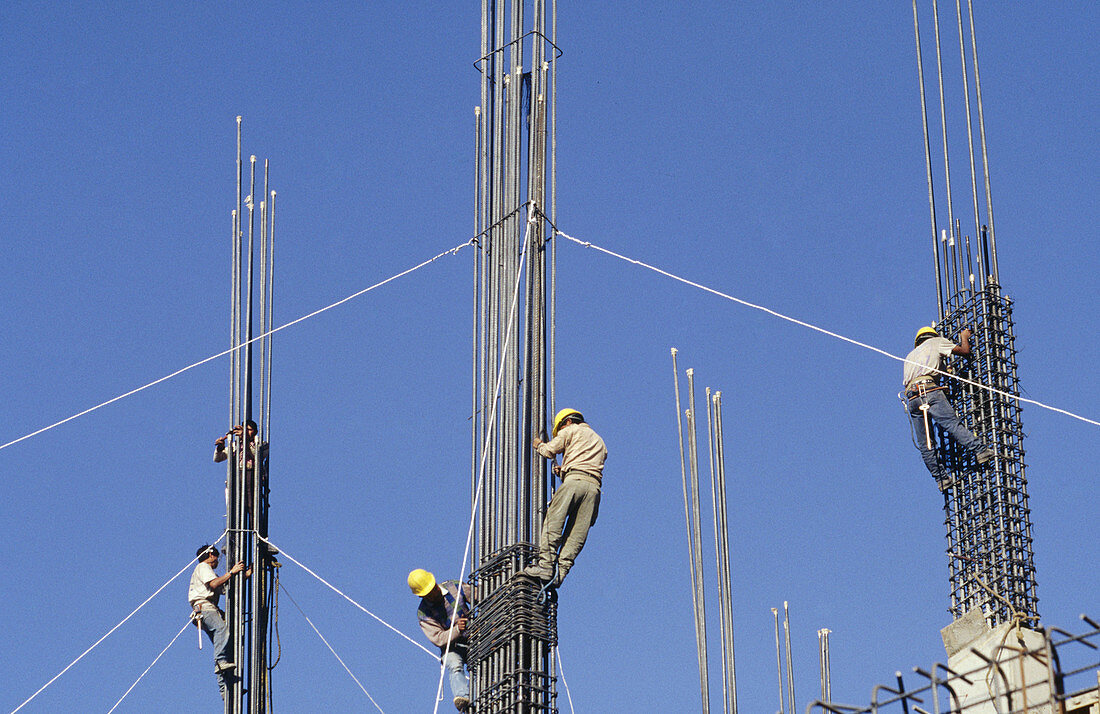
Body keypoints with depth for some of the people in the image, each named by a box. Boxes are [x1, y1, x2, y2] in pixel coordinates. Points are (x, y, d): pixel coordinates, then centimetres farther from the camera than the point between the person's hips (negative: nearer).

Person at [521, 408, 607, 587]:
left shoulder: (571, 430, 15)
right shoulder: (599, 441, 35)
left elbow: (550, 451, 12)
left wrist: (538, 445, 34)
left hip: (574, 480, -6)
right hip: (594, 486, 6)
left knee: (553, 522, -10)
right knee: (576, 534, -2)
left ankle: (546, 566, -23)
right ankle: (560, 573, -12)